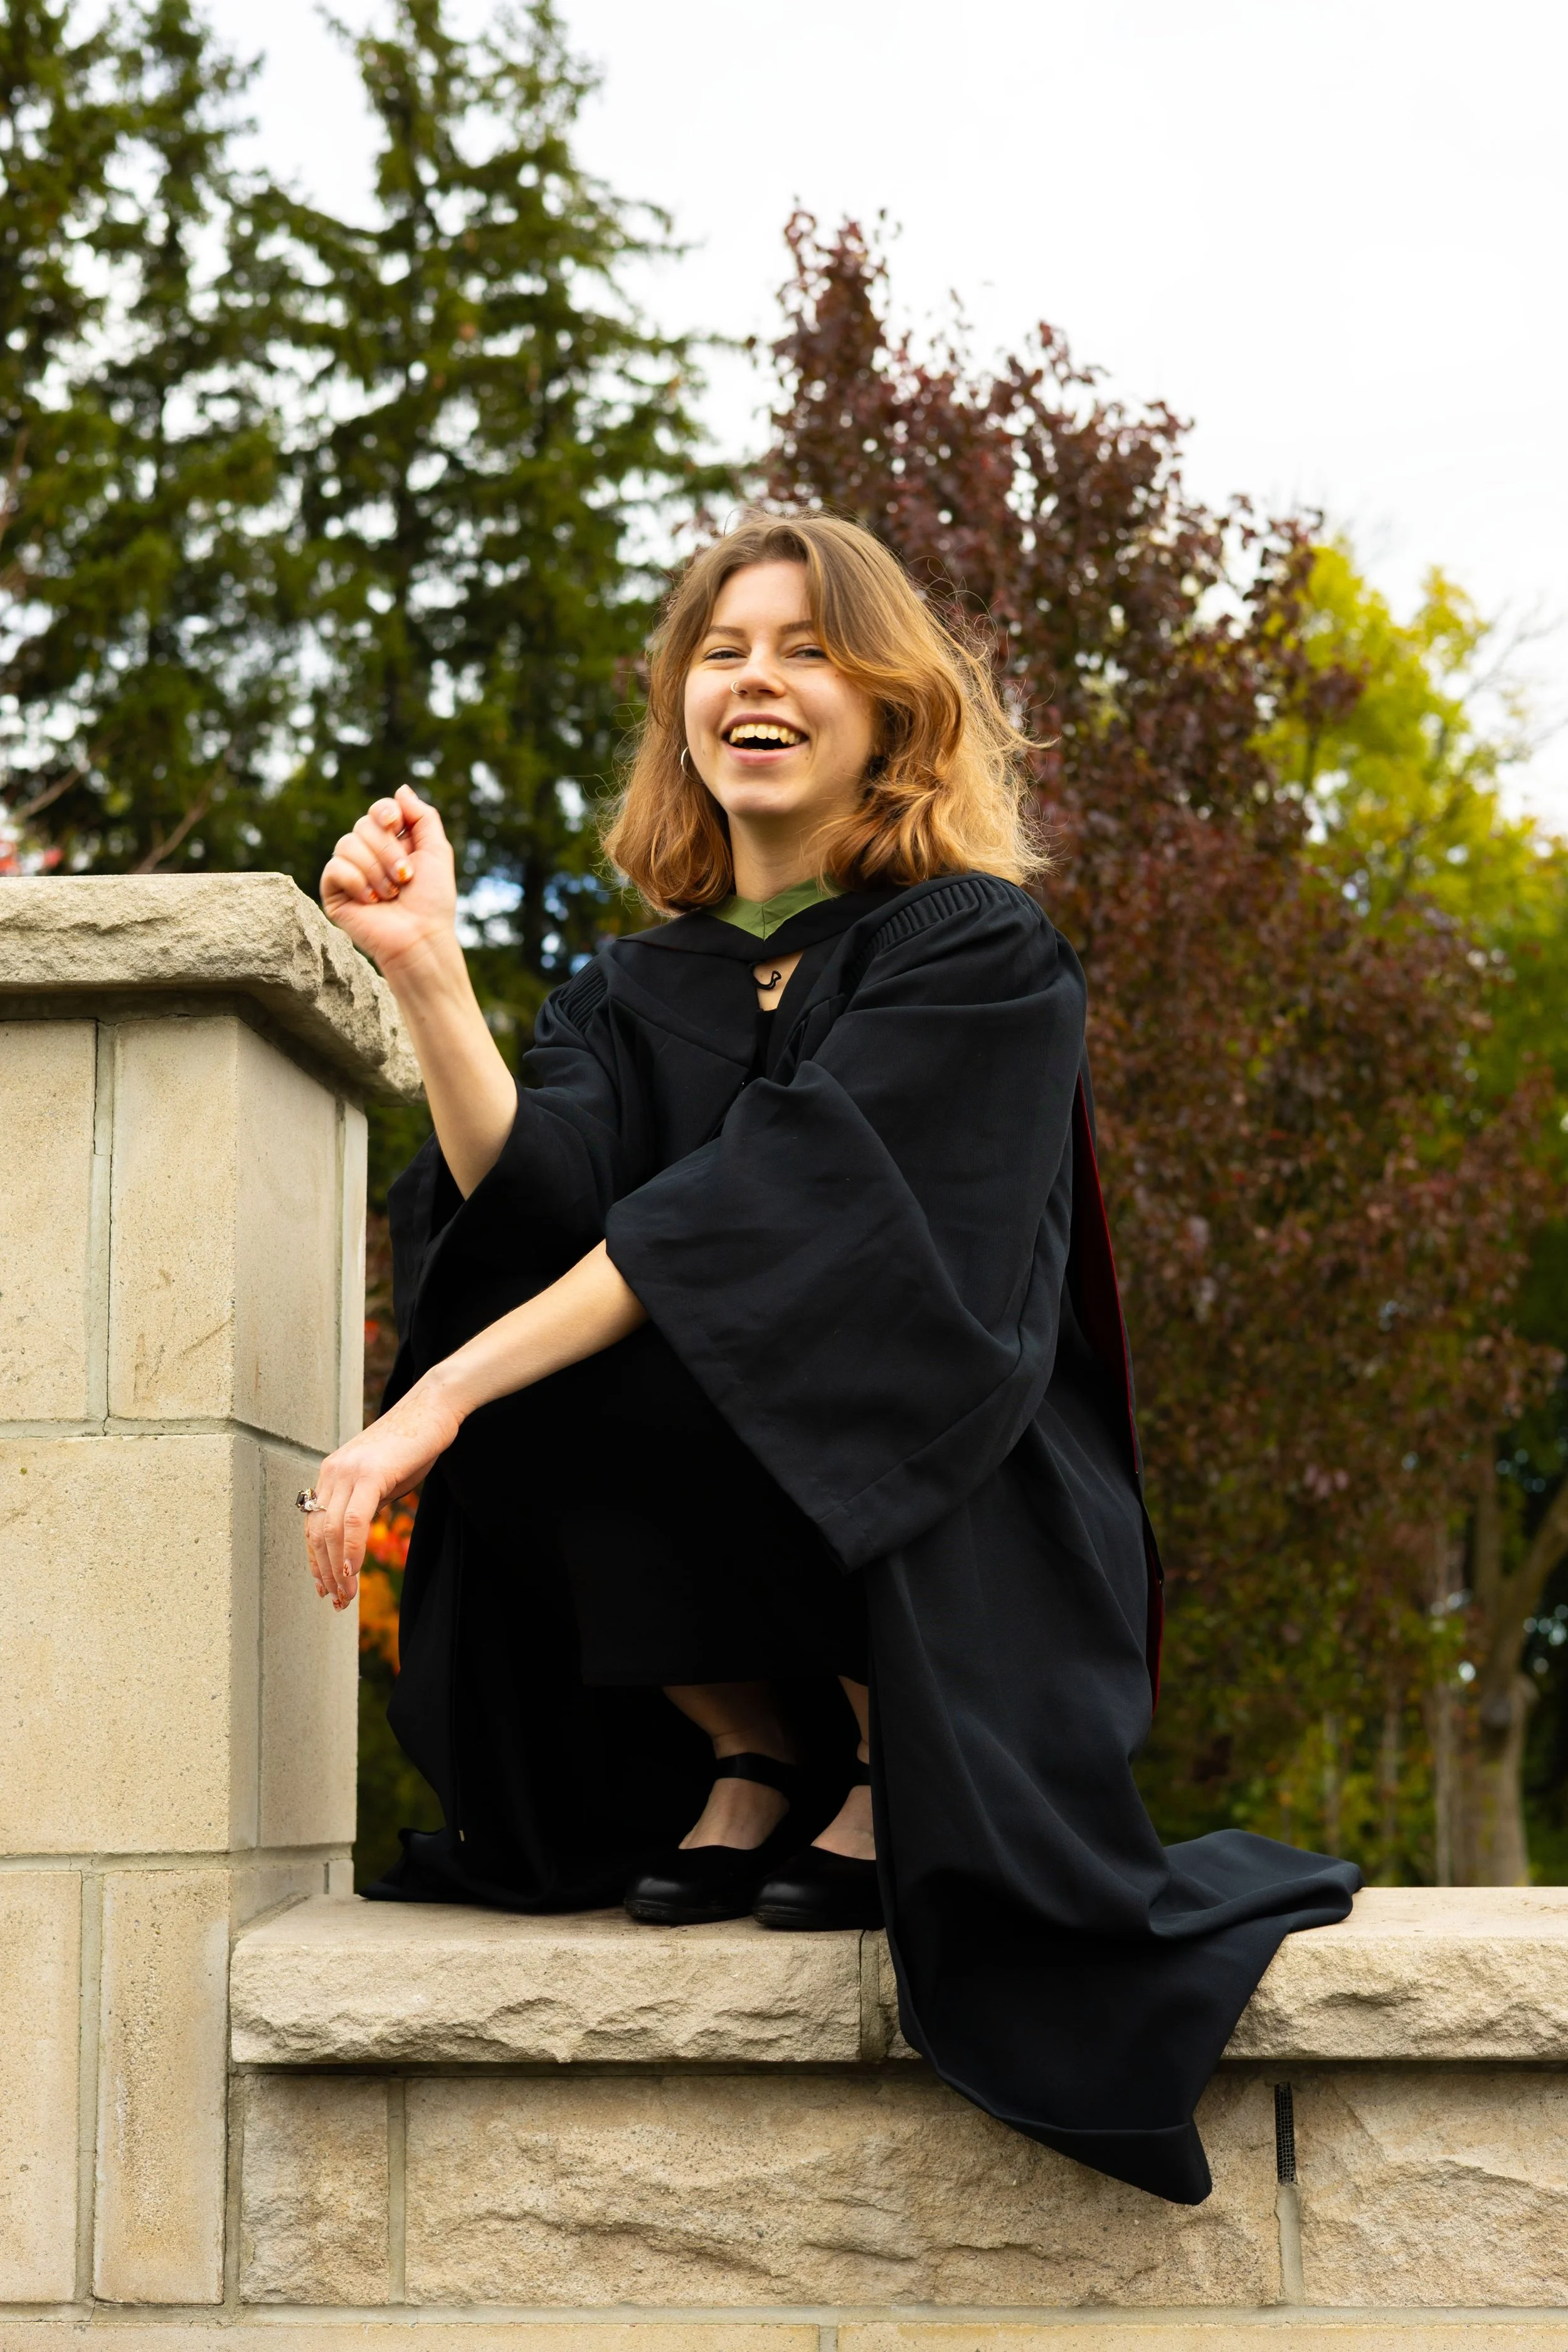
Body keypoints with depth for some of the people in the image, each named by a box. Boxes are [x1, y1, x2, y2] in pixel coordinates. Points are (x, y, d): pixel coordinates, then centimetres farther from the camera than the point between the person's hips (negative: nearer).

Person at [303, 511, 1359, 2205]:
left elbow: (776, 1201, -22)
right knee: (510, 1400, -21)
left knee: (693, 1343, -31)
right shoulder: (637, 993, 11)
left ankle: (890, 1781, -10)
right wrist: (427, 974, -20)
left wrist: (455, 1386, -30)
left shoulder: (978, 954, -7)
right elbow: (535, 1212, -9)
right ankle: (753, 1755, -3)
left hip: (959, 1540, -4)